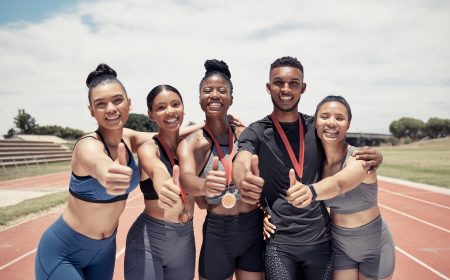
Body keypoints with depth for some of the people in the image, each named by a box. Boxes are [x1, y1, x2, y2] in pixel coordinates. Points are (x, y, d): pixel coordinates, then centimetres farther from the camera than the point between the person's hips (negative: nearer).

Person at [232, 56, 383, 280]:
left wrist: (373, 158, -8)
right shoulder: (257, 132, -5)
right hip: (278, 242, -3)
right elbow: (240, 164, -23)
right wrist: (243, 181, -48)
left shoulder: (318, 128, 5)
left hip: (320, 240, 3)